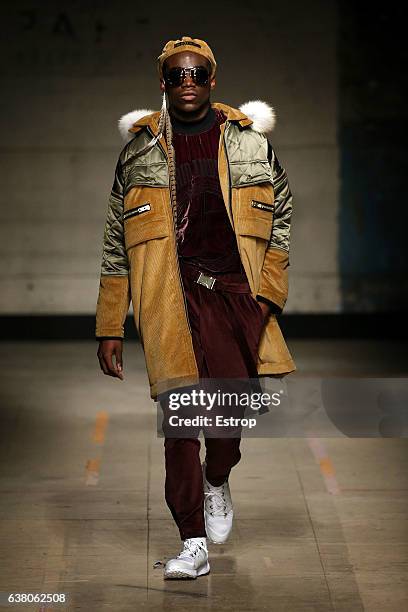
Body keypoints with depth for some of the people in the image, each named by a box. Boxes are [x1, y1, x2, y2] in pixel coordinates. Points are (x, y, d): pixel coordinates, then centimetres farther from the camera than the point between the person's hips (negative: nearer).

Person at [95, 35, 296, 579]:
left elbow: (282, 216, 17)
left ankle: (217, 481, 23)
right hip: (170, 295, 0)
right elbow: (116, 246, 14)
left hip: (236, 289, 1)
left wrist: (268, 292, 3)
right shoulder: (139, 149, 13)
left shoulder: (250, 141, 13)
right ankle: (193, 543, -2)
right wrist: (109, 328, 9)